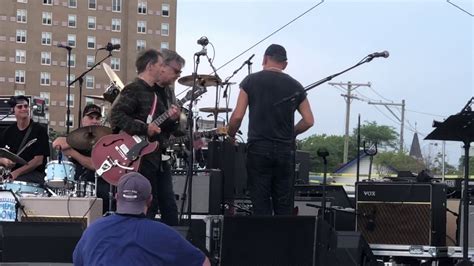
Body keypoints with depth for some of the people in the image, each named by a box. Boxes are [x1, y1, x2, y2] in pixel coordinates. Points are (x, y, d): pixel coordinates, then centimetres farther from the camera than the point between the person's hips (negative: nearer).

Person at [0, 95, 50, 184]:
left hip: (34, 174, -4)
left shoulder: (39, 130, -3)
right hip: (10, 172, 4)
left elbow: (38, 161, -9)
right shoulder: (9, 132, 12)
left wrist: (16, 173, -17)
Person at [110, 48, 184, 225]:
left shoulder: (166, 93, 14)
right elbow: (116, 116, -22)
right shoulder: (134, 90, -11)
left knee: (169, 208, 11)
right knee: (148, 208, -3)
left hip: (160, 156, 8)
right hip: (141, 157, -8)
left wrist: (173, 120, -4)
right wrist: (144, 128, -23)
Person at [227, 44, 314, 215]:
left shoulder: (251, 81, 1)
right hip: (285, 151, 2)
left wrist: (230, 136, 12)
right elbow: (309, 121, 6)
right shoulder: (295, 86, 7)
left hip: (258, 149, -2)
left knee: (261, 207, -1)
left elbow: (237, 116, -5)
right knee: (284, 207, 8)